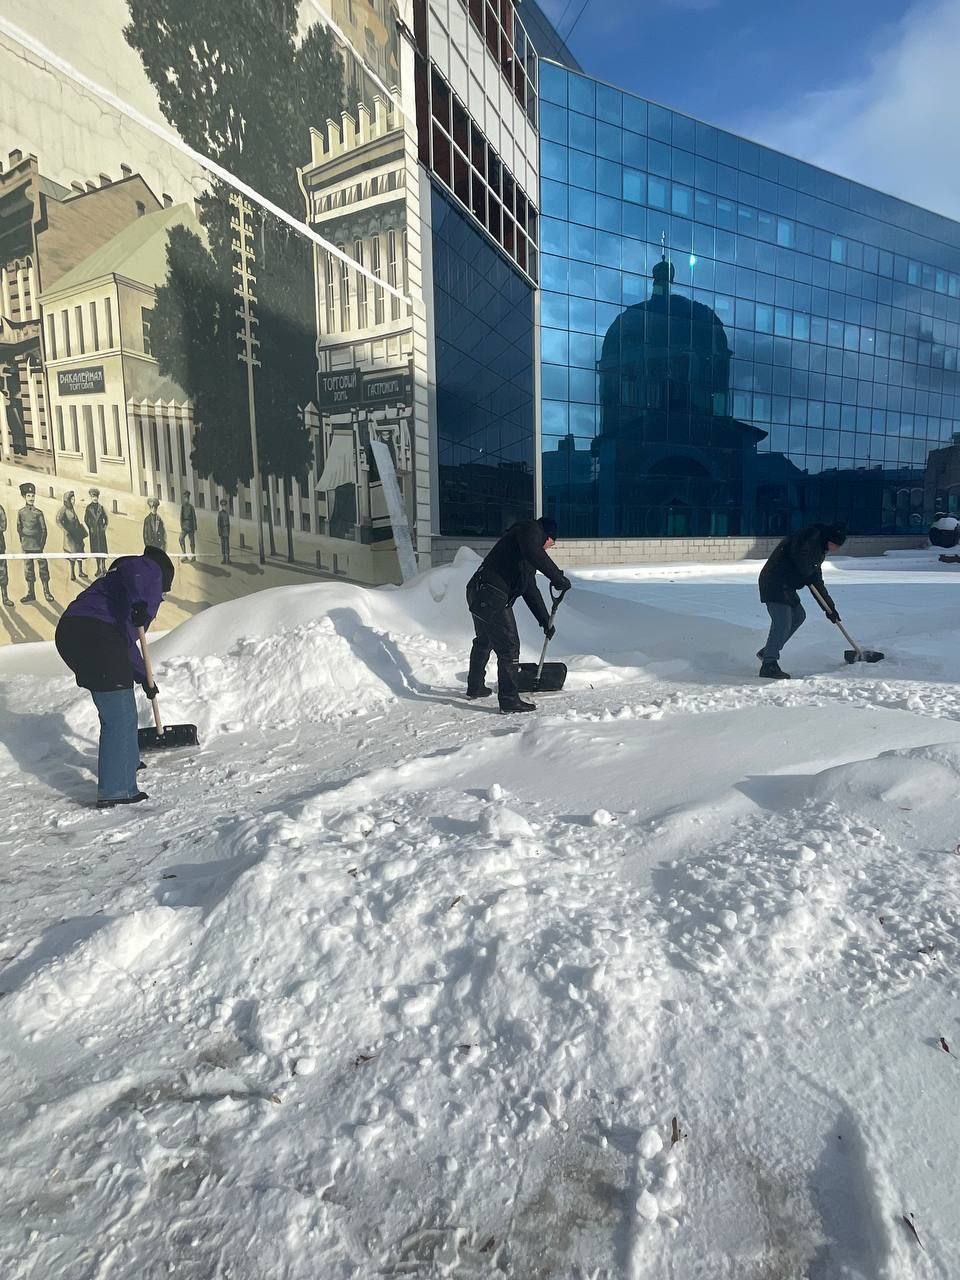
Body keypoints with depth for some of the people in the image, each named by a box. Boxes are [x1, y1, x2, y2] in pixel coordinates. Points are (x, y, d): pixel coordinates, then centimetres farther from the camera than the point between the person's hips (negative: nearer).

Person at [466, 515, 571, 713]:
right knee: (509, 646, -6)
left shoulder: (528, 559, 28)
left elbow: (531, 590, 29)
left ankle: (475, 687, 43)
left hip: (479, 594, 11)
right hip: (491, 597, -11)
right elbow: (533, 553, -23)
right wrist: (557, 577, -20)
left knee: (484, 642, 26)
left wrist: (545, 620, 27)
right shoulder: (530, 529, 0)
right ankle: (509, 699, -1)